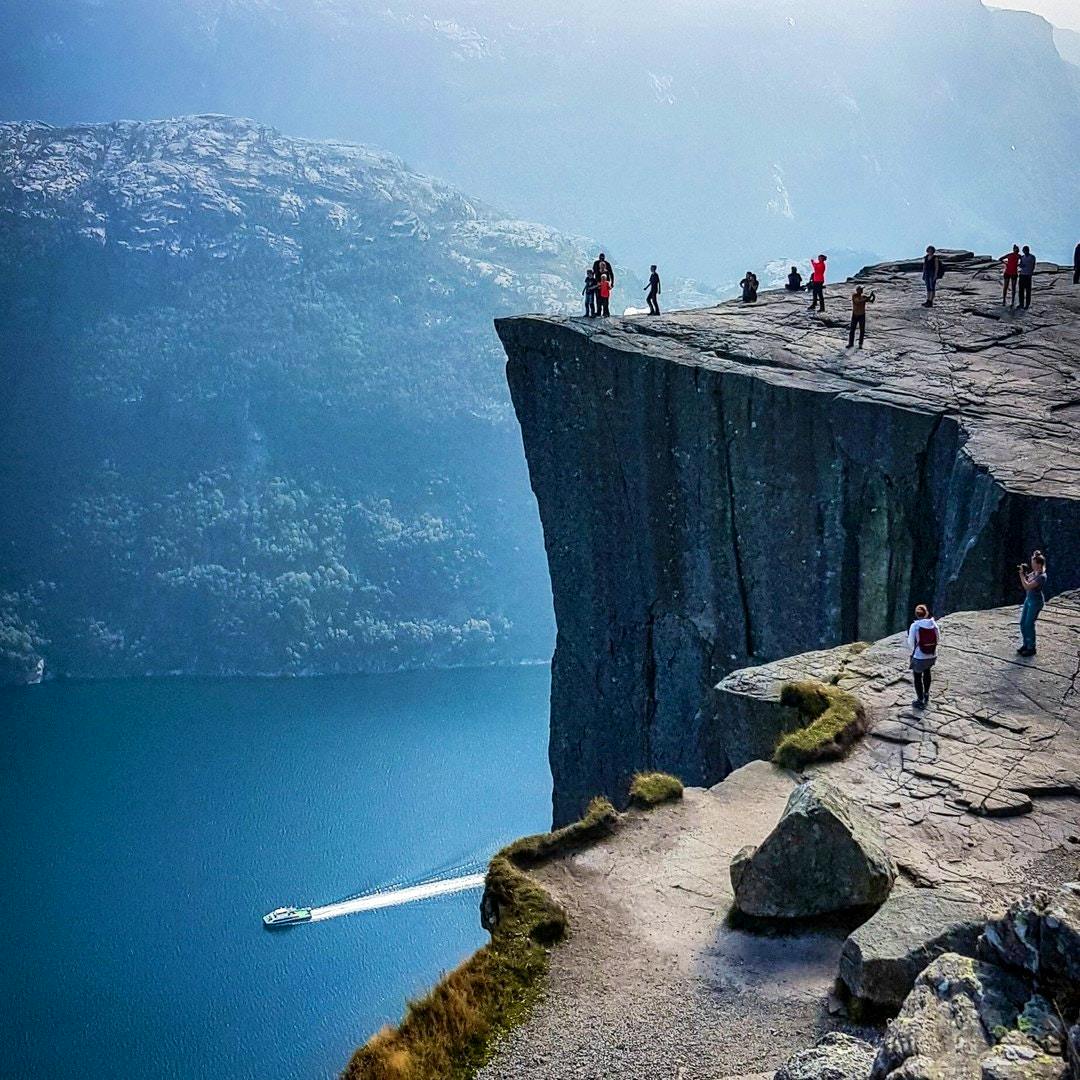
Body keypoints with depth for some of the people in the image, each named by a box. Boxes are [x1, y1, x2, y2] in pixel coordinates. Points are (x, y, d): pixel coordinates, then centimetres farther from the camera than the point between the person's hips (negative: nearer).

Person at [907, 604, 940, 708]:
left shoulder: (914, 626, -17)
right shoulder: (933, 624, -8)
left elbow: (910, 643, -10)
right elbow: (938, 638, 3)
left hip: (919, 657, -4)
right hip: (932, 656, 4)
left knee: (917, 677, 18)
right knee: (927, 672, 33)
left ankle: (920, 701, 29)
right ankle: (926, 695, 47)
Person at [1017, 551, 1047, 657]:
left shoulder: (1042, 576, -23)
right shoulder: (1034, 572, 3)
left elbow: (1027, 586, -27)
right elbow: (1026, 578, 20)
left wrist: (1021, 574, -22)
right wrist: (1023, 571, 1)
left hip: (1036, 601, -9)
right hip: (1028, 599, 9)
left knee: (1029, 624, -4)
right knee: (1023, 623, 12)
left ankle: (1031, 648, 7)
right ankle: (1026, 645, 26)